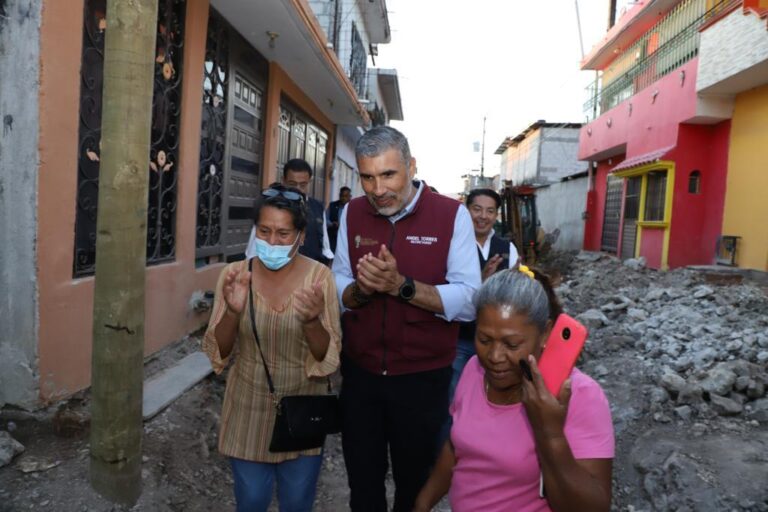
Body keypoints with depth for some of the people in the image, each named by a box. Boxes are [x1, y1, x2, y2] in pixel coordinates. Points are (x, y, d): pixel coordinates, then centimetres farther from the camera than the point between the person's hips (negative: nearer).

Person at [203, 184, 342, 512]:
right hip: (249, 408, 1)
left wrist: (311, 321, -35)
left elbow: (327, 359, -14)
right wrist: (232, 312, -29)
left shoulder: (319, 277, -14)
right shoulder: (235, 274, -10)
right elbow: (217, 354, -9)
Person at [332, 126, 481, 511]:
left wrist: (401, 284, -28)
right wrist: (361, 289, -20)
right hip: (359, 373, 3)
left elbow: (469, 301, -18)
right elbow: (336, 291, 2)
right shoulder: (351, 214, 0)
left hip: (423, 378, -2)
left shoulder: (451, 215, -11)